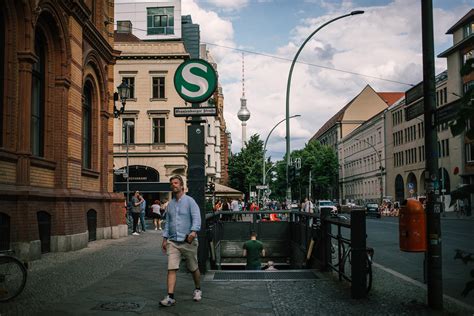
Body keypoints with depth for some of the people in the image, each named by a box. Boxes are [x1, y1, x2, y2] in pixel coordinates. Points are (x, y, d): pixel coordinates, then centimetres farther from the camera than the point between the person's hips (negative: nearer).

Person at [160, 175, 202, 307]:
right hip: (173, 242, 4)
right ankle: (170, 297, -10)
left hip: (188, 241, -4)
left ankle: (197, 290, 32)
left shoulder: (189, 201, -4)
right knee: (171, 269, -8)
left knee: (194, 268, 11)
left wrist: (194, 231, -32)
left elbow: (196, 217, -16)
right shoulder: (170, 204, 14)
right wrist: (165, 238, 14)